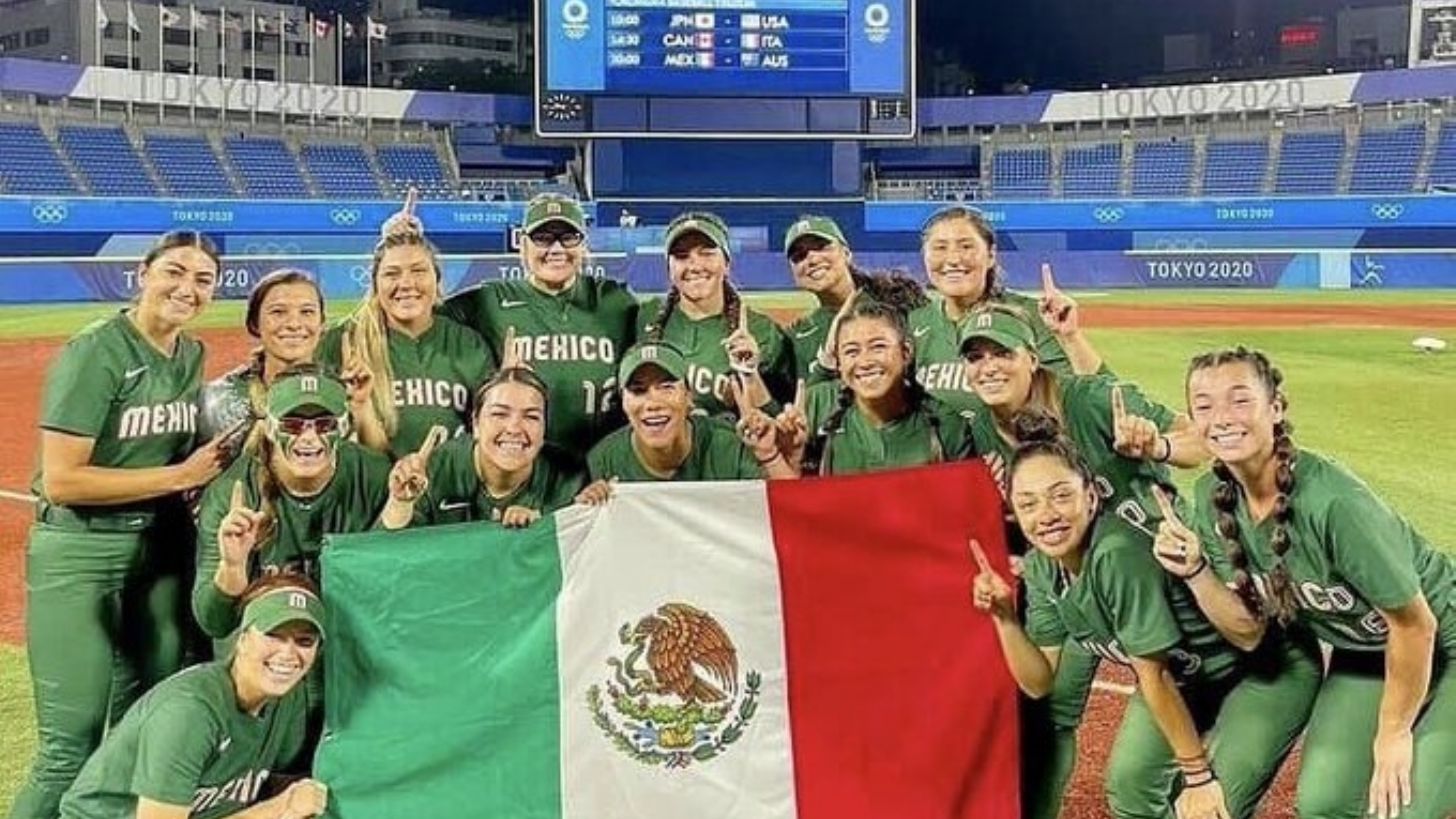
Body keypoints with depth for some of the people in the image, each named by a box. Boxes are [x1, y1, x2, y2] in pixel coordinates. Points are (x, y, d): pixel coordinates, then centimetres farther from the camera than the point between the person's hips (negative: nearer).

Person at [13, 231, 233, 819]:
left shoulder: (193, 355, 8)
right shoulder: (96, 352, -13)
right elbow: (61, 480, -18)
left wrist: (216, 459, 0)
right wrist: (178, 475, -16)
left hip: (164, 550, 7)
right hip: (81, 555, -6)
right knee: (71, 748, -5)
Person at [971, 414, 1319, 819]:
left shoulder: (1118, 554, -34)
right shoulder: (1041, 565, -11)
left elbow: (1153, 676, -25)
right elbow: (1040, 682, -5)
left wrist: (1198, 774, -15)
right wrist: (1004, 615, -20)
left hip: (1270, 670, -7)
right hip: (1186, 678, 7)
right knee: (1129, 784, 4)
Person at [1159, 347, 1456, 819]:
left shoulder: (1331, 500, -32)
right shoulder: (1214, 498, -12)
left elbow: (1415, 625, -22)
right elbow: (1250, 629, -7)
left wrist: (1393, 733, -10)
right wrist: (1194, 570, -24)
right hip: (1360, 658, 6)